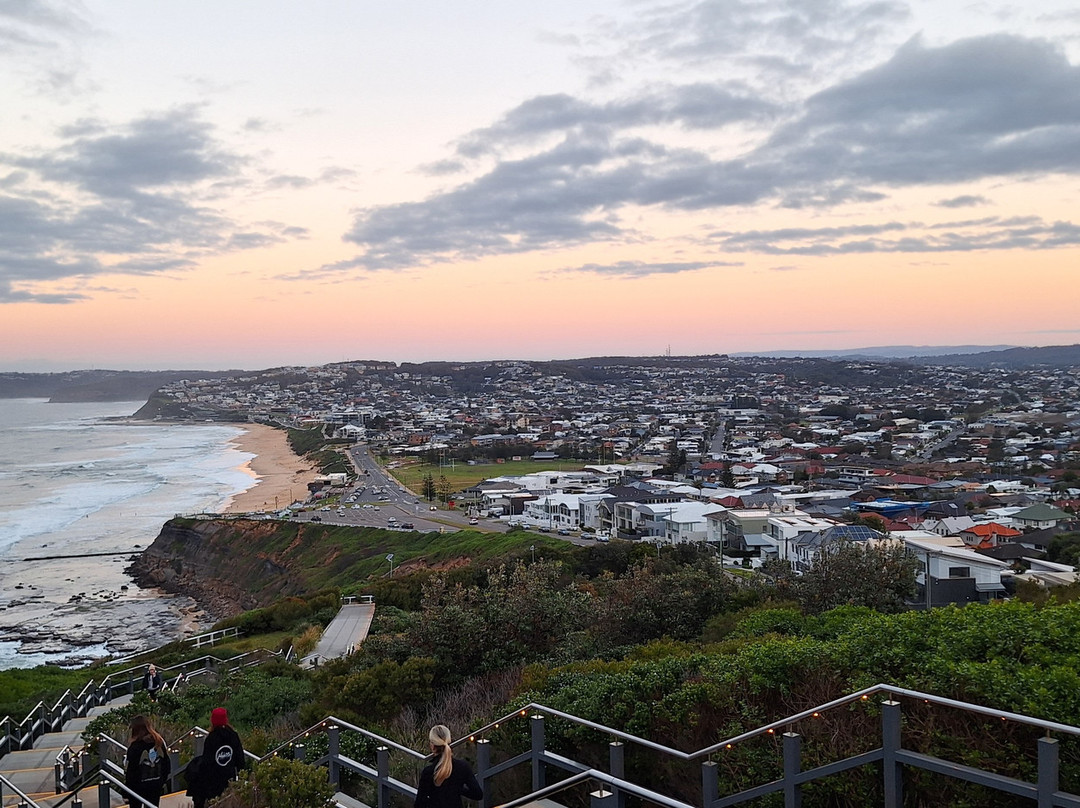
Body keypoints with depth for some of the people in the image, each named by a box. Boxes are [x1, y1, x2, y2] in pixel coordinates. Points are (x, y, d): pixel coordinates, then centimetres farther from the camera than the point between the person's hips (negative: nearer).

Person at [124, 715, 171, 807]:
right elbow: (167, 764, 3)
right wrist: (163, 781, 15)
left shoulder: (135, 746, -21)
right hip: (157, 784, 4)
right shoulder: (160, 741, -5)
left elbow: (129, 768, -15)